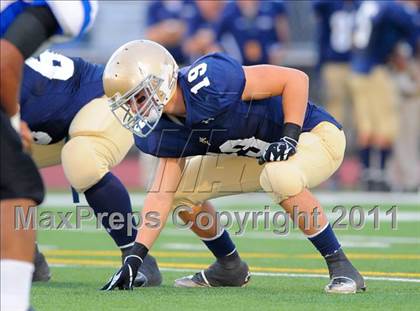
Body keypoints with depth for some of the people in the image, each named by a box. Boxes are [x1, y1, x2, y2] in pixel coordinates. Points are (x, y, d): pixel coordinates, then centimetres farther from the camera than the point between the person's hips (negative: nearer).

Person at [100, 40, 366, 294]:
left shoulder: (206, 82, -31)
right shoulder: (166, 131, -6)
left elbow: (296, 78, -27)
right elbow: (162, 195, -5)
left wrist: (290, 138, -34)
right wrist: (135, 258, -12)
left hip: (317, 135, -8)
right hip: (261, 155, 8)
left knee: (281, 176, -40)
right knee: (179, 187, 1)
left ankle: (341, 267, -23)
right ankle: (229, 267, 21)